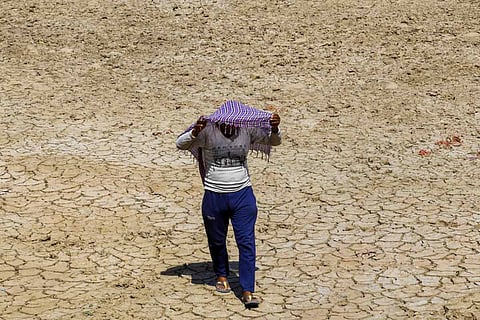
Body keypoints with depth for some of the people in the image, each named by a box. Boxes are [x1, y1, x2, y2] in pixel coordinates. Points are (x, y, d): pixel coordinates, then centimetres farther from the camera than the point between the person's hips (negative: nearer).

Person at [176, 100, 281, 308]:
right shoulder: (207, 131, -11)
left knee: (247, 242, -6)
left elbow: (273, 141, 5)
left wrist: (275, 129, -17)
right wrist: (194, 132, -35)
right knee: (216, 241, 16)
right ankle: (221, 275, 43)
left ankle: (247, 292, -4)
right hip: (214, 196, -1)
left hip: (243, 195, 1)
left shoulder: (247, 131, -4)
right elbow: (180, 144, -16)